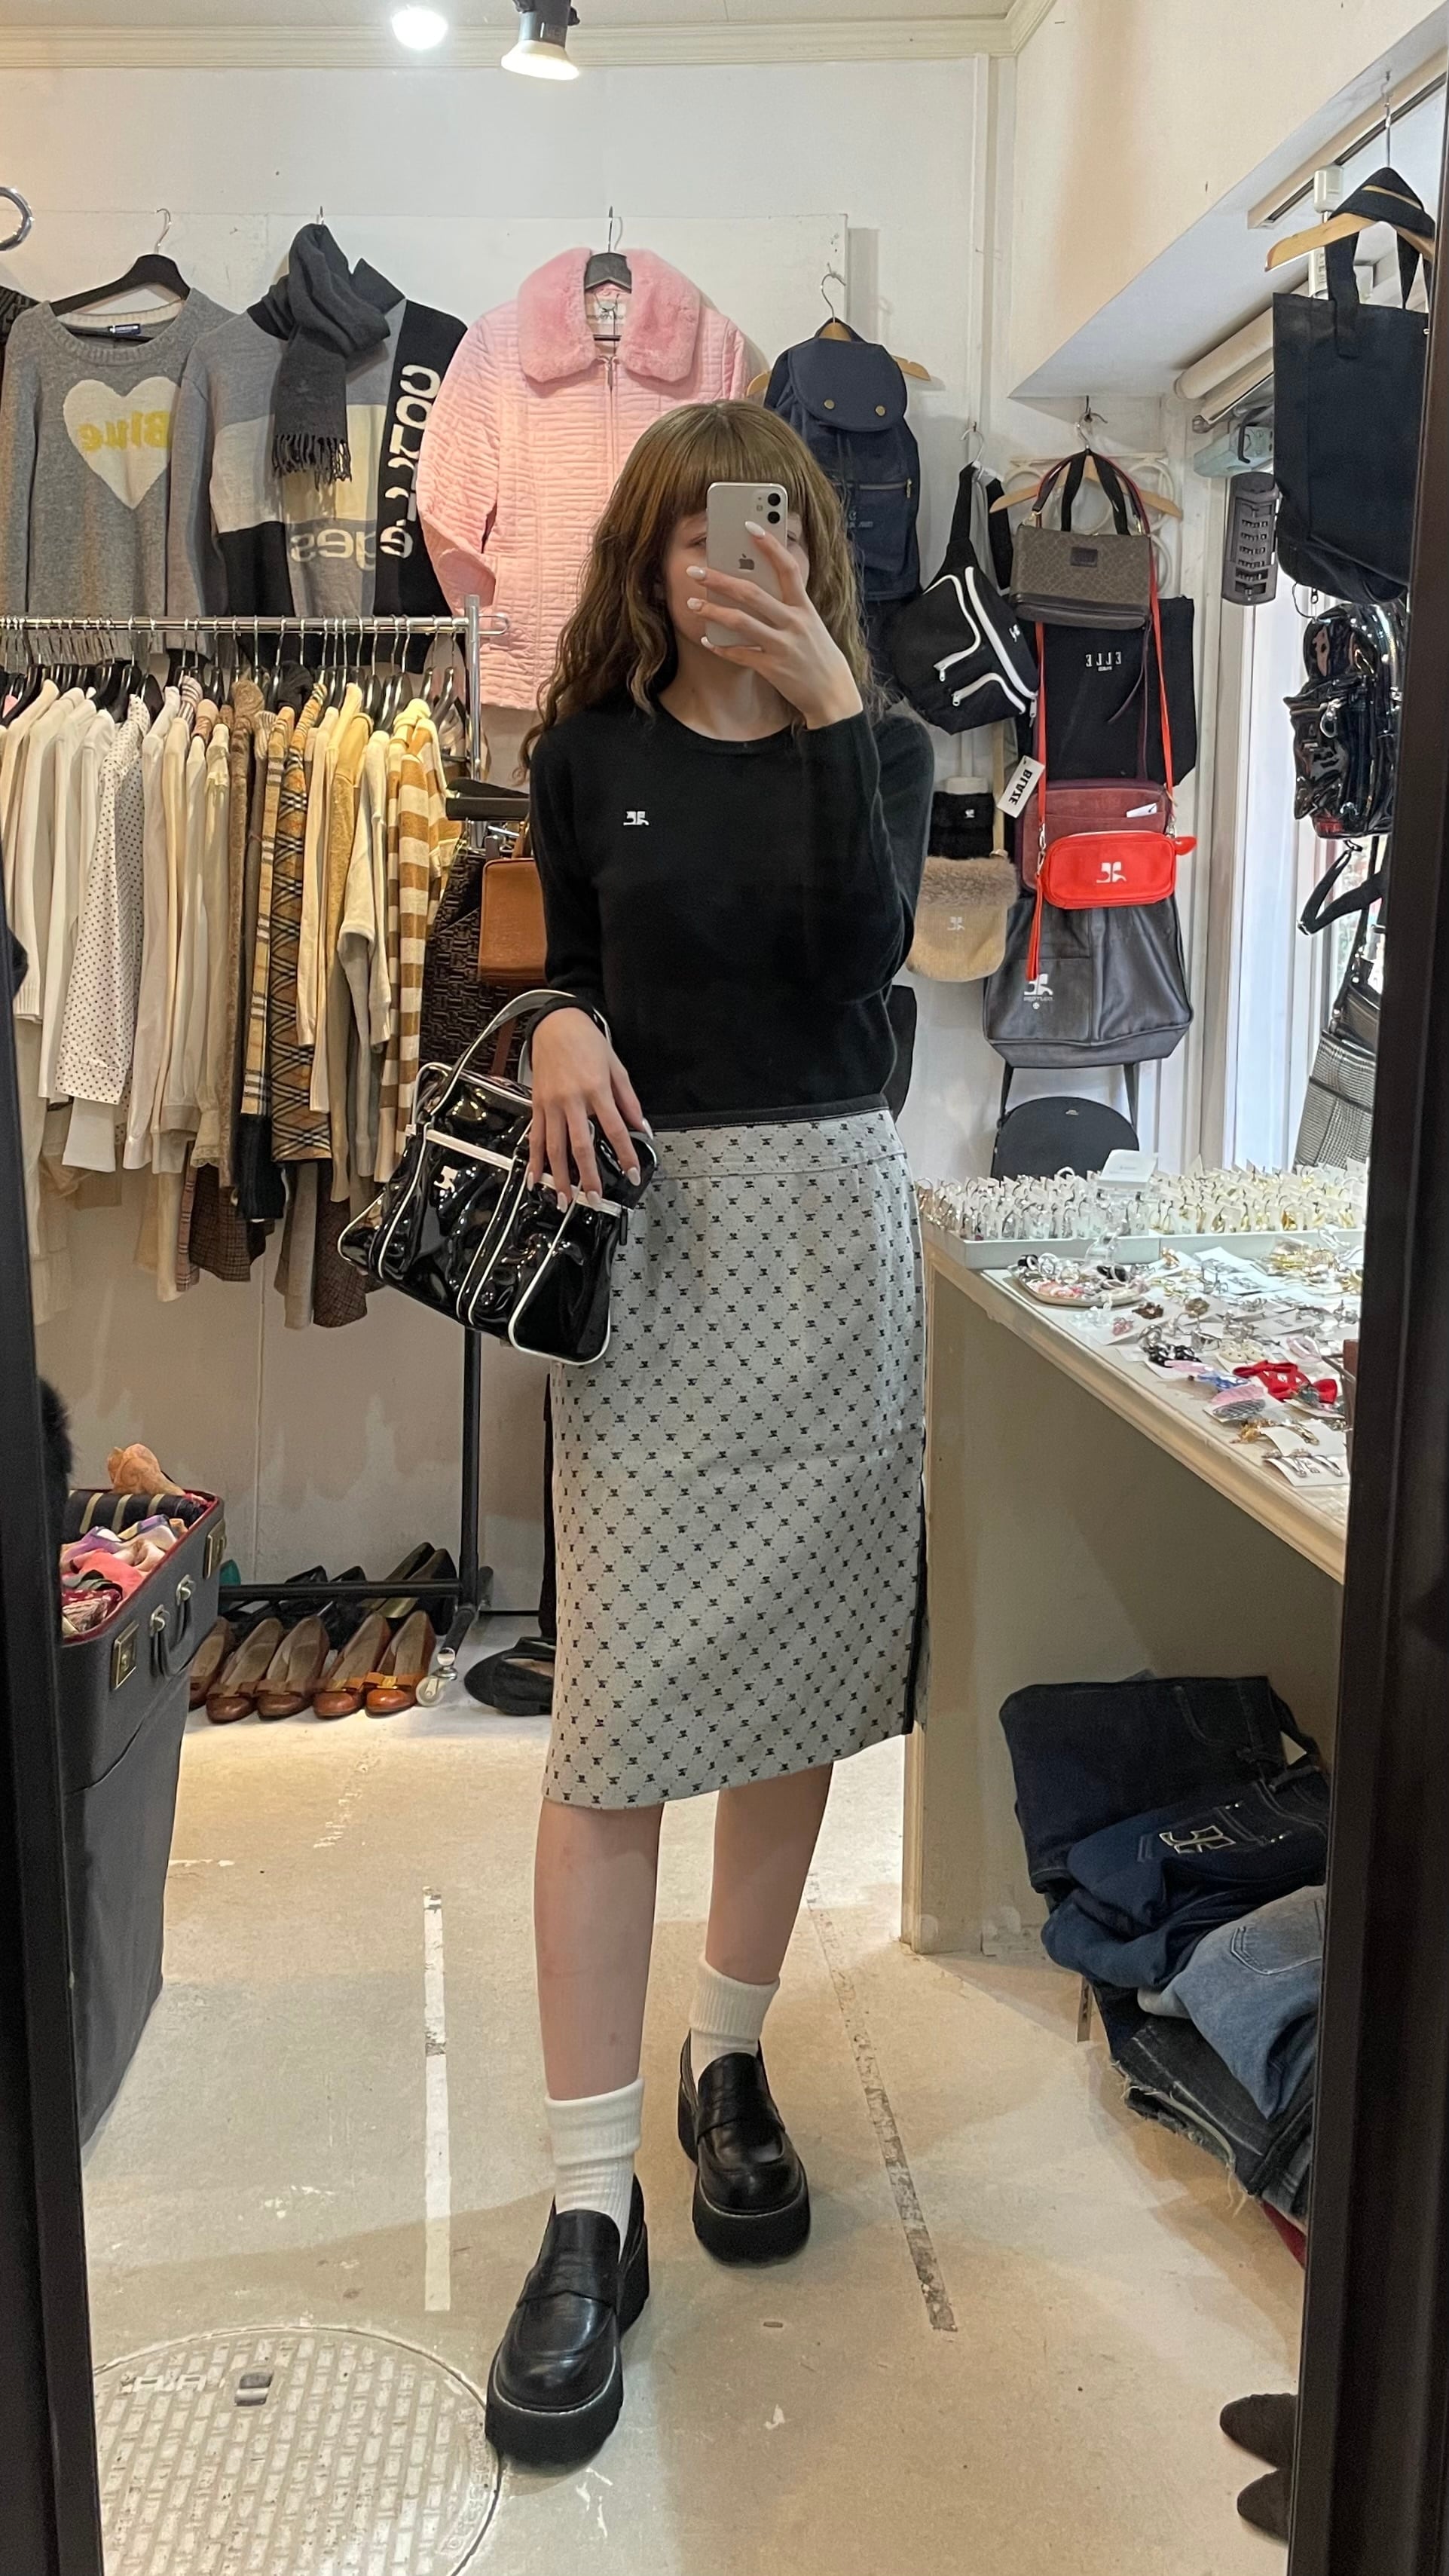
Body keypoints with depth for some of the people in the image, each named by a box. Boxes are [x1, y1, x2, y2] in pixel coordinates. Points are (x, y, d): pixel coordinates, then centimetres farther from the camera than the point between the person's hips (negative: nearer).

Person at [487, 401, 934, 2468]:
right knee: (616, 1714, -7)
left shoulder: (880, 745, 7)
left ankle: (729, 2067, 29)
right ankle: (592, 2213, 1)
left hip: (829, 1224, 2)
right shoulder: (591, 754, 6)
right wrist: (562, 1030, -10)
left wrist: (822, 696, -16)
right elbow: (571, 975, 13)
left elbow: (871, 943, -12)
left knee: (795, 1680, 8)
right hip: (650, 1230, -1)